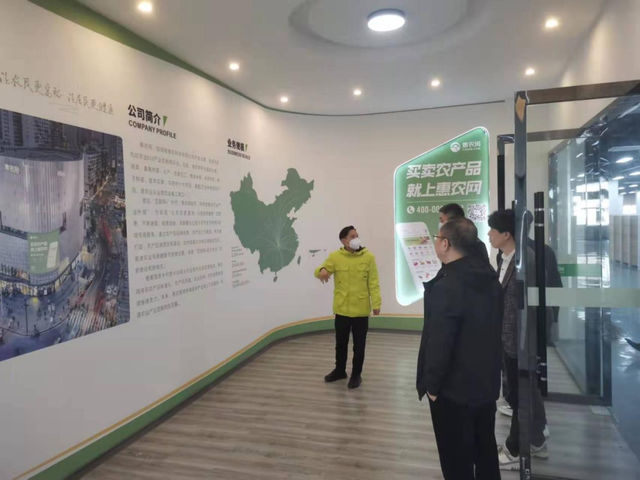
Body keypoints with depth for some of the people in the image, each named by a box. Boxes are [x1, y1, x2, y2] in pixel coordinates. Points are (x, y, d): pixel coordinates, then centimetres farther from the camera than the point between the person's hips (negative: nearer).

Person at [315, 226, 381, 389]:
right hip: (341, 309, 1)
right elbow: (322, 269, -11)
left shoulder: (368, 257, -4)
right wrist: (322, 270, -35)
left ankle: (356, 374, 26)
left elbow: (373, 283, -3)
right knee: (341, 342, 17)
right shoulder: (335, 256, -3)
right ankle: (340, 370, 37)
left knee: (359, 344, 9)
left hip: (361, 310, -1)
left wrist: (376, 303, -9)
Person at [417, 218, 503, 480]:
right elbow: (494, 328, 11)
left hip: (453, 388, -8)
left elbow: (438, 343, -25)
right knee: (486, 452, 22)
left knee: (457, 459, 9)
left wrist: (432, 384, -13)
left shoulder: (446, 286, -25)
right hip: (486, 382, 8)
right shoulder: (490, 278, 1)